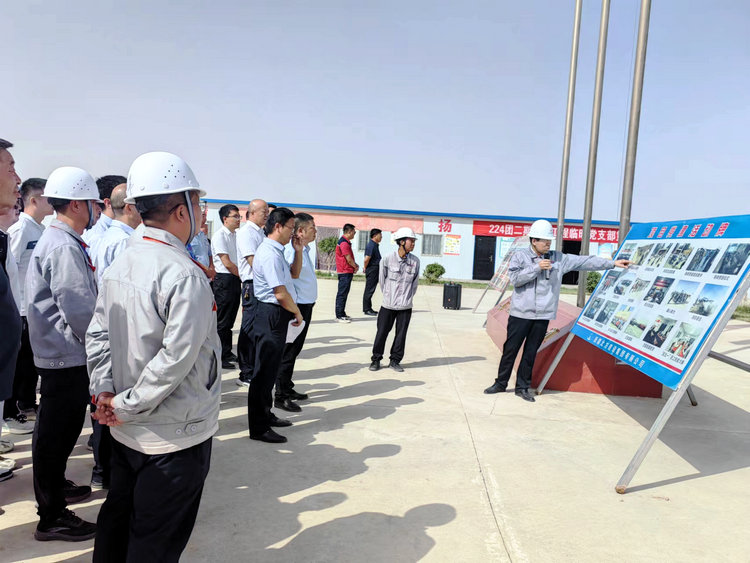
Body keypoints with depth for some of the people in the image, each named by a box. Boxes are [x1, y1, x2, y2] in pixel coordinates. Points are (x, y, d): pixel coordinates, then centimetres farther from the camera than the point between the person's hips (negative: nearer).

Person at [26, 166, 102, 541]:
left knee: (59, 428, 24)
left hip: (62, 353, 10)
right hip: (66, 355, -10)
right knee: (58, 430, 1)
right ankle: (52, 517, 15)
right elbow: (80, 311, -25)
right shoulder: (64, 247, -21)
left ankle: (55, 486, 42)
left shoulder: (58, 240, 12)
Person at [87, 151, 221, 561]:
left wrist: (104, 391, 3)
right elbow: (176, 358, -26)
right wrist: (127, 406, -14)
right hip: (174, 435, -8)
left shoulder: (120, 264, 2)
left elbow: (97, 334, 5)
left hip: (127, 431, 8)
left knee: (117, 520, 26)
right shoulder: (184, 274, -24)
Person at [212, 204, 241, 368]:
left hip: (235, 280, 8)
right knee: (222, 321, -3)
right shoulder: (219, 236, -10)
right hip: (224, 280, -8)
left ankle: (227, 353, 25)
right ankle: (219, 357, 5)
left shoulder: (235, 235, 14)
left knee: (230, 320, 15)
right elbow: (227, 263, -15)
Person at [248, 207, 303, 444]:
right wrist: (297, 313, -9)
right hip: (272, 315, -11)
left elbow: (293, 275, 28)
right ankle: (258, 428, 9)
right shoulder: (270, 254, -20)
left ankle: (265, 415, 35)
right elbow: (281, 294, -22)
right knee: (265, 371, -2)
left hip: (276, 316, 11)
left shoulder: (276, 251, 13)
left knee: (270, 369, 20)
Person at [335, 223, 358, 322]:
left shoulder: (346, 242, 16)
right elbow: (348, 259, -19)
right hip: (345, 272, -11)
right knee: (342, 294, -6)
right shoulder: (344, 243, -18)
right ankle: (339, 316, -2)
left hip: (346, 271, 11)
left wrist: (355, 265, 9)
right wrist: (355, 267, -4)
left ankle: (342, 314, 21)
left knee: (343, 293, 14)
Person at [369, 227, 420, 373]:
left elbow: (415, 282, 8)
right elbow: (382, 280, 2)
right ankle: (376, 359, 21)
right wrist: (388, 296, 7)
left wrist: (408, 298, 7)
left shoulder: (415, 261, -2)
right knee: (382, 332, 5)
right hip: (388, 305, -2)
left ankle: (395, 361, 22)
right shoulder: (388, 260, -9)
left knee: (401, 334, 7)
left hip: (405, 306, 2)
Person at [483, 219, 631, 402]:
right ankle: (501, 383, 18)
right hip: (521, 313, -2)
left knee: (531, 353, 8)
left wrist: (613, 263, 5)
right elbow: (515, 278, -13)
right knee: (510, 349, 4)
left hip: (543, 315, 3)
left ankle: (522, 387, 19)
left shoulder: (558, 259, 6)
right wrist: (537, 268, -16)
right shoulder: (520, 256, -2)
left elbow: (584, 261, 7)